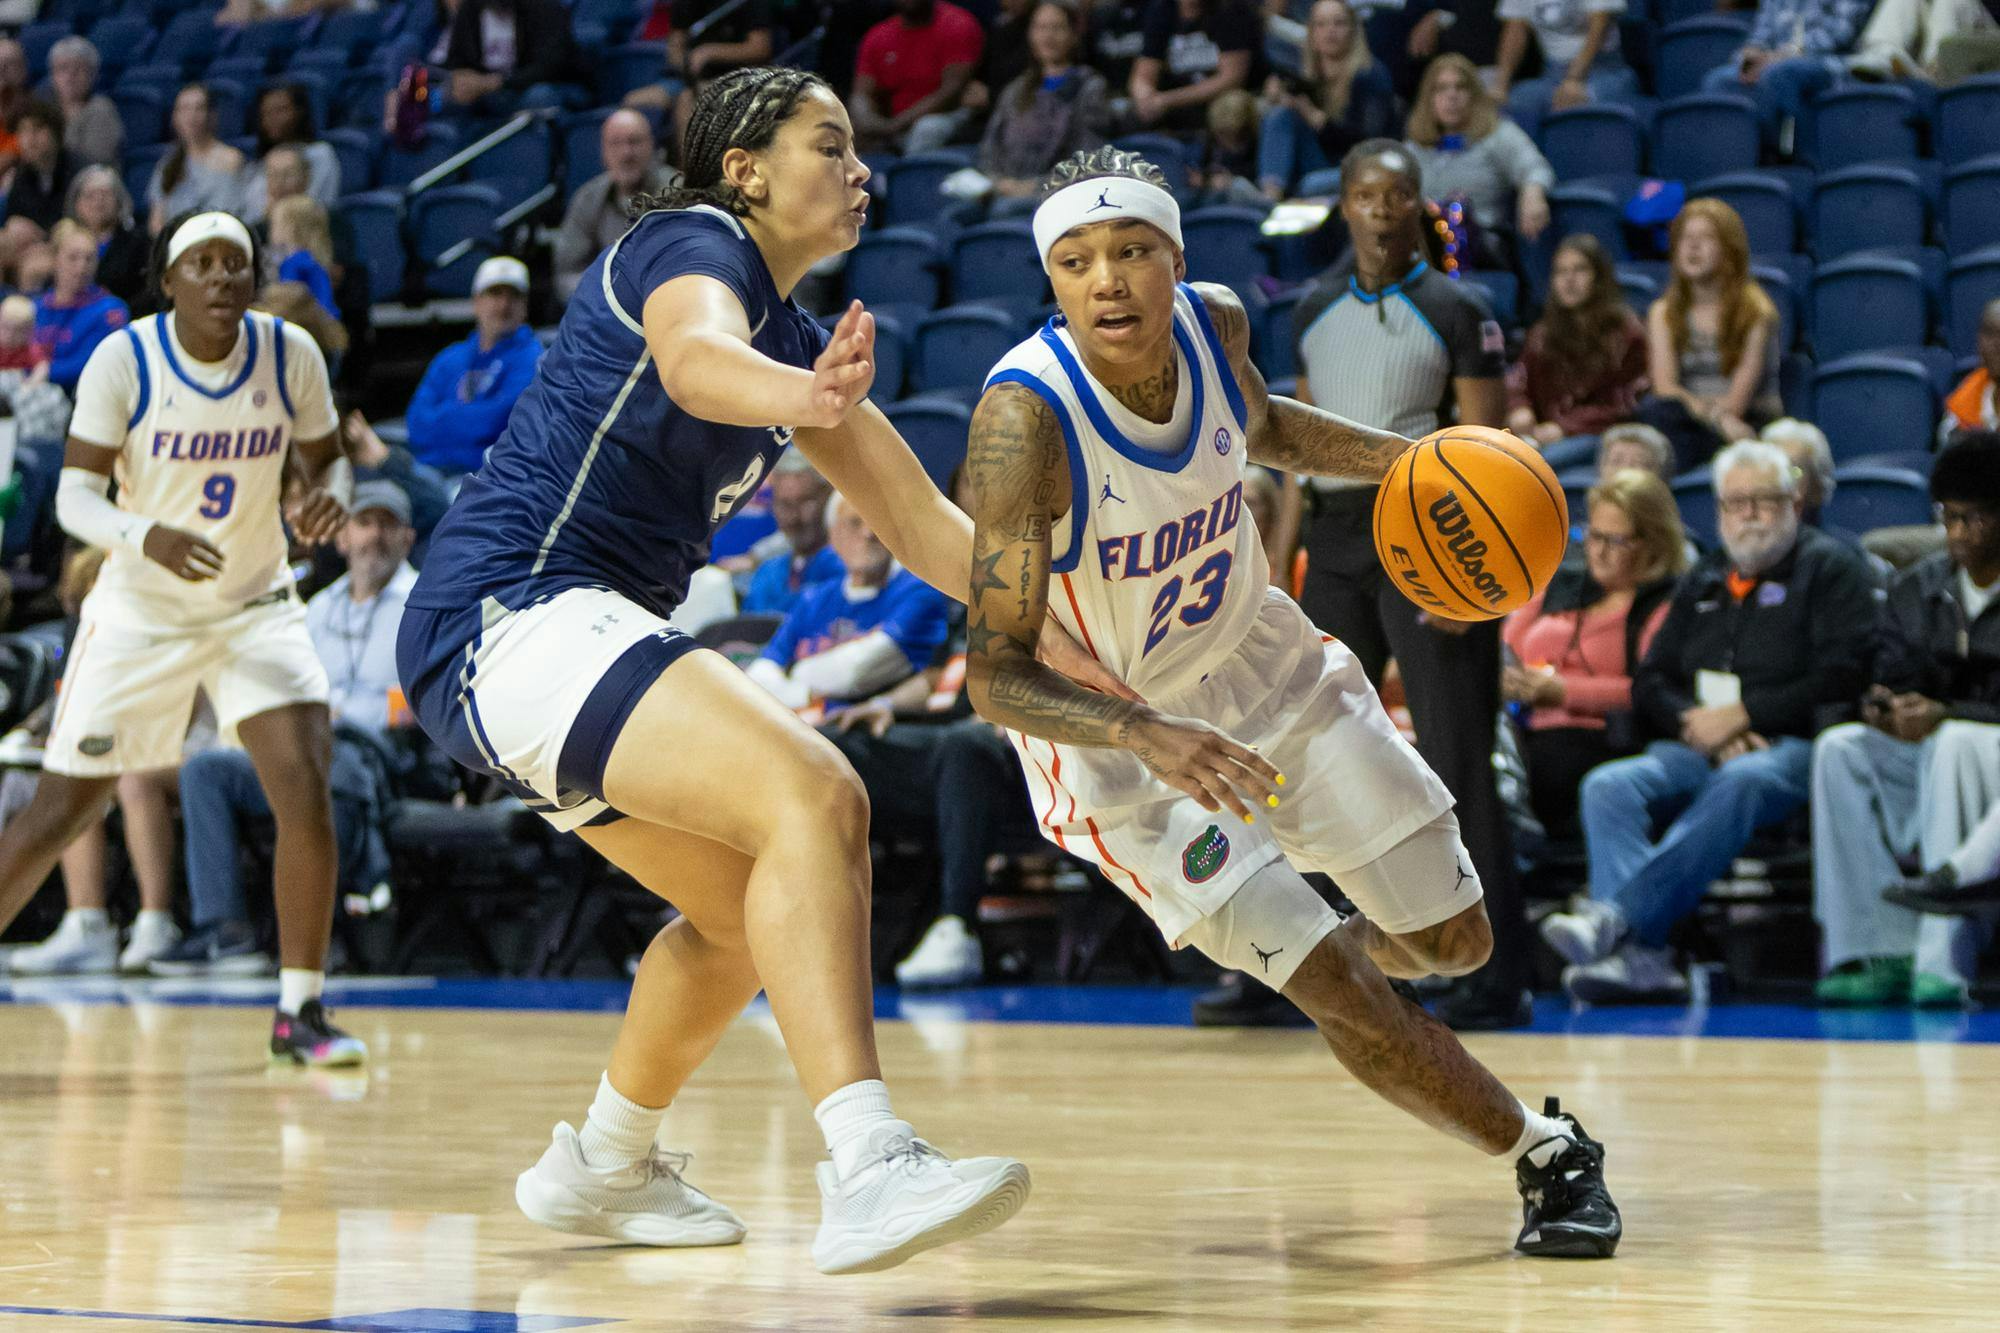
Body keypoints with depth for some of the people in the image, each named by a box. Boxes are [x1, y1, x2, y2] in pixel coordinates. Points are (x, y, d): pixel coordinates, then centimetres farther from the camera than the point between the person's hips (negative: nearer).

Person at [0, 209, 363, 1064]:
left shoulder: (290, 356, -9)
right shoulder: (123, 360, -15)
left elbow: (324, 458, 5)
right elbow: (74, 494, -17)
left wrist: (326, 497, -19)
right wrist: (147, 535, -37)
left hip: (255, 607, 1)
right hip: (140, 611, -1)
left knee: (306, 791, -18)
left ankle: (300, 1010, -7)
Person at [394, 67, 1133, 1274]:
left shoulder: (797, 337, 18)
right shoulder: (694, 245, -9)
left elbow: (919, 522, 21)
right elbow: (695, 357, -34)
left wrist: (1057, 638, 12)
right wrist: (803, 396, -56)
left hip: (566, 636, 11)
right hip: (513, 612, -11)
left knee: (749, 908, 23)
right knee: (814, 795, -27)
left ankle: (602, 1167, 40)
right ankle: (871, 1166, -40)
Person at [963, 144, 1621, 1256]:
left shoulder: (1213, 323, -15)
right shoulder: (1025, 419, -32)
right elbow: (995, 674, -32)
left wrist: (1396, 458, -2)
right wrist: (1151, 736, -48)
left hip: (1258, 657, 5)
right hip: (1119, 733, -5)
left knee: (1453, 942, 10)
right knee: (1342, 993, -11)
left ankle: (1328, 952, 46)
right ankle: (1545, 1153, 12)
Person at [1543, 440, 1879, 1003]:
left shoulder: (1831, 567, 9)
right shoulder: (1703, 581, 26)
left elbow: (1841, 676, -4)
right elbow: (1650, 680, 20)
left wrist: (1742, 714, -9)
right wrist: (1697, 725, -2)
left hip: (1790, 748, -5)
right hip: (1697, 750, 5)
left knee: (1737, 785, -40)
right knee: (1608, 786, -26)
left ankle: (1615, 916, -53)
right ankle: (1639, 954, -44)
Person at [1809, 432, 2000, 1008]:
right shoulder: (1916, 588, 12)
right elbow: (1891, 677, 9)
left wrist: (1946, 716, -25)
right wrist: (1880, 708, -15)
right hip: (1925, 755, 5)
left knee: (1954, 743, -37)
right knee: (1840, 747, -22)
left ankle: (1943, 961, -41)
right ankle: (1882, 953, -27)